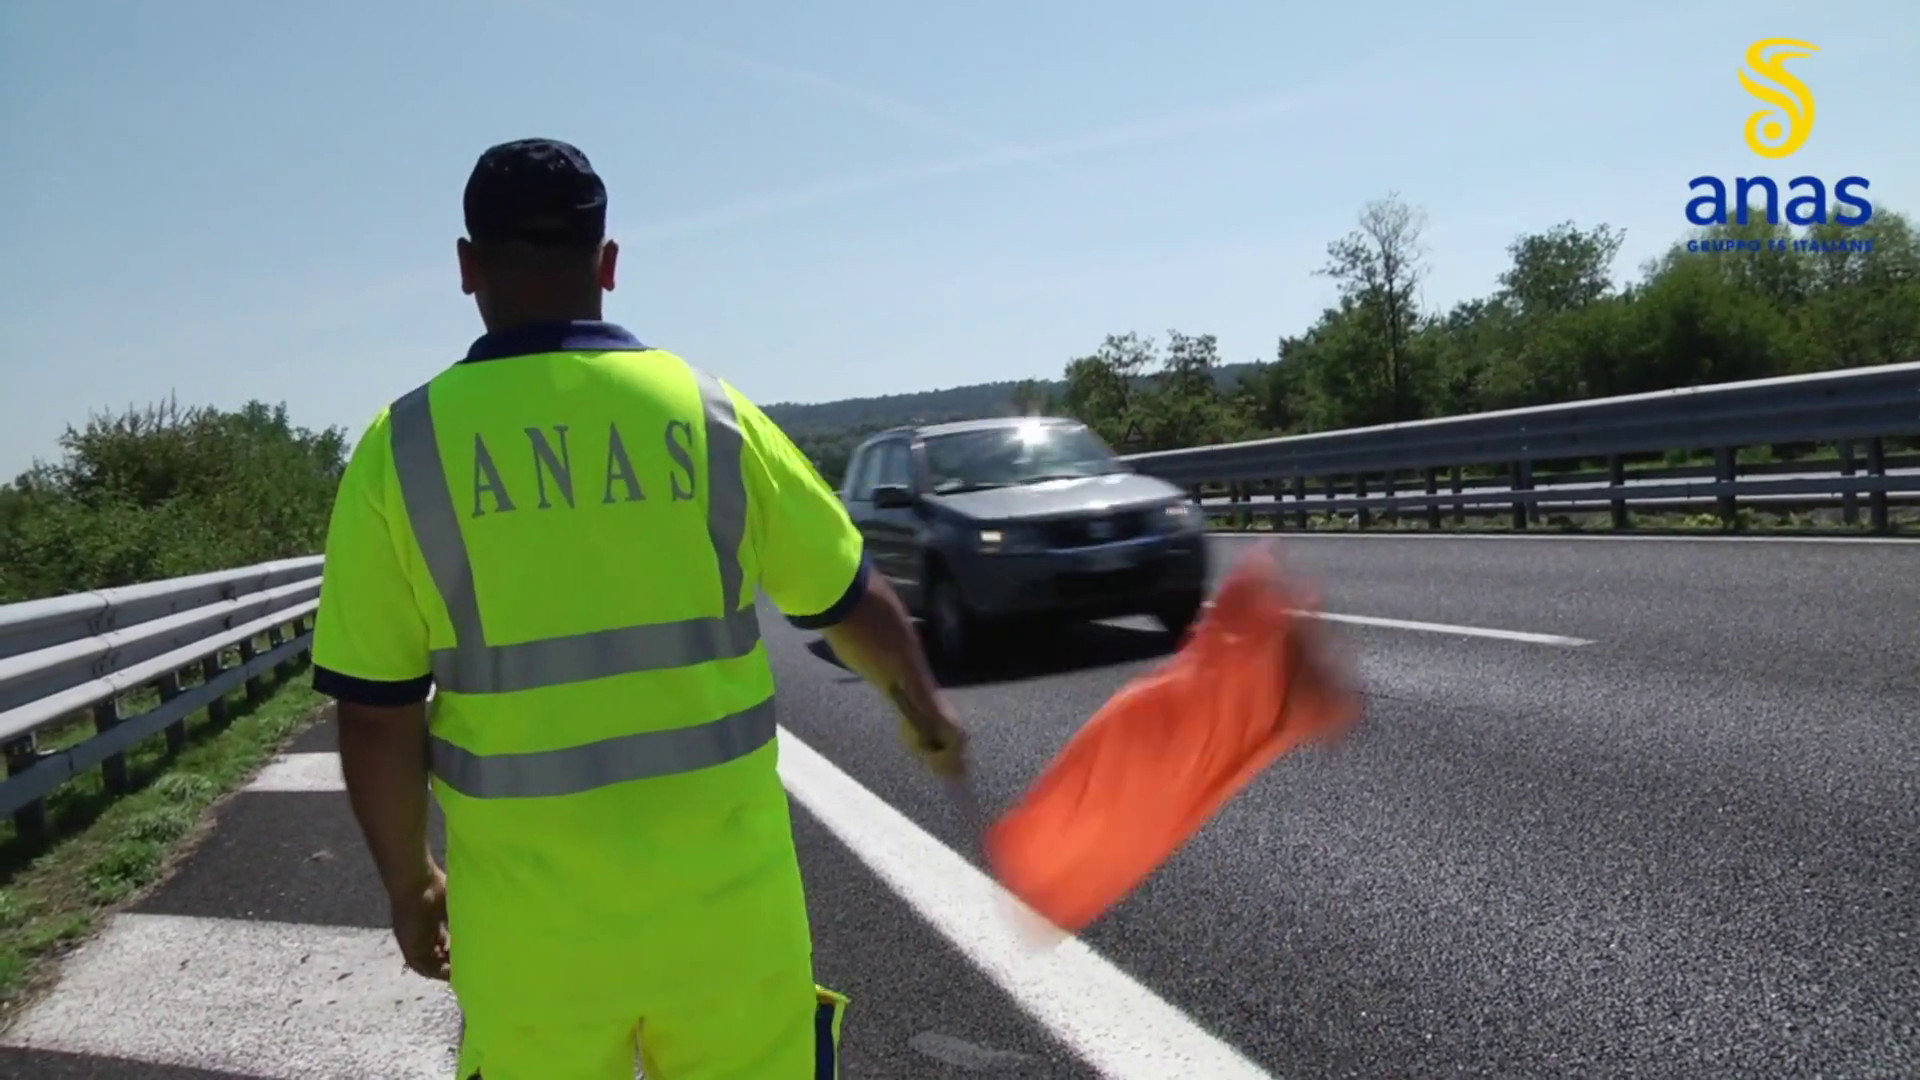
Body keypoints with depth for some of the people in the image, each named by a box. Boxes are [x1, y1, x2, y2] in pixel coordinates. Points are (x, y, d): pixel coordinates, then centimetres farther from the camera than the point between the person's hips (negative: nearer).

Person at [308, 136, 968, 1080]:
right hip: (724, 899, 1)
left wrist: (409, 884, 12)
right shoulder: (710, 414, -4)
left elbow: (376, 721, -5)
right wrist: (923, 708, 27)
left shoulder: (404, 448, -7)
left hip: (531, 921, 0)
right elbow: (853, 601, 8)